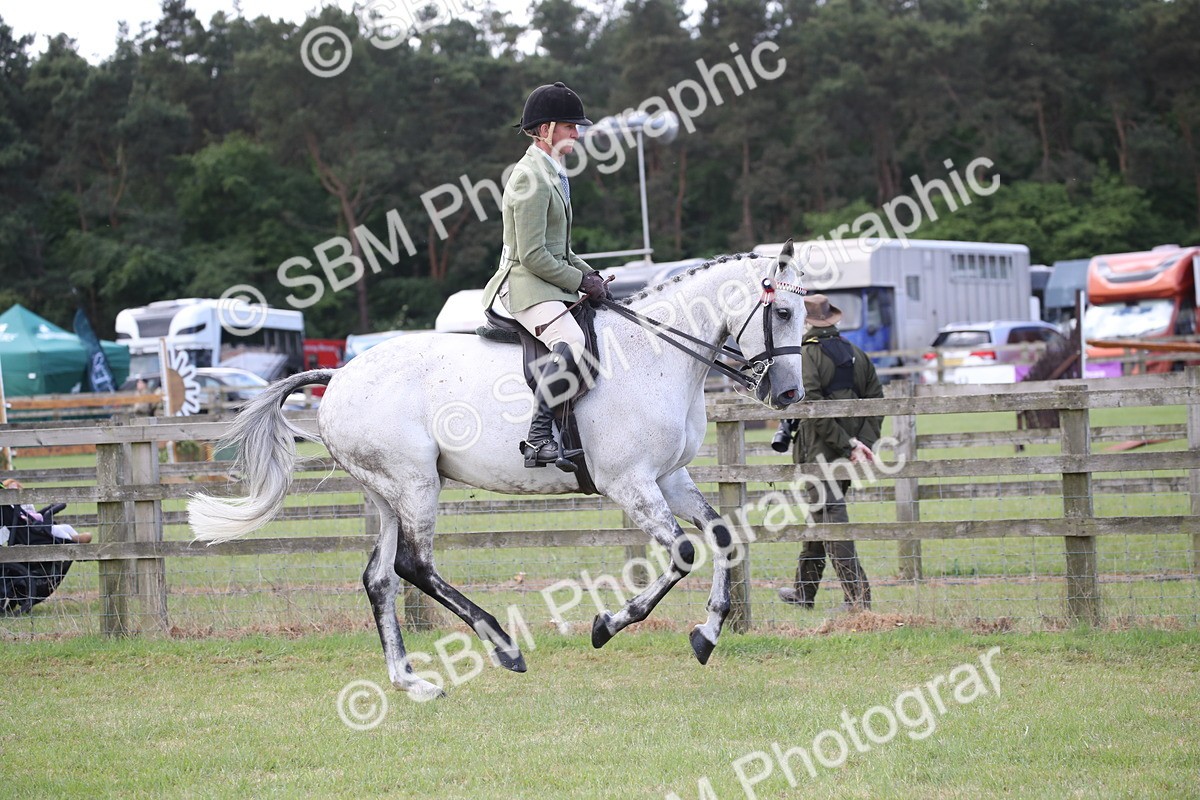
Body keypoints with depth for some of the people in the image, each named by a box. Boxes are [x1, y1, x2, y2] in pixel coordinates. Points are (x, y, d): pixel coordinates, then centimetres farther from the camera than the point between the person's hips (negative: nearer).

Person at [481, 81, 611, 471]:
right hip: (526, 285, -11)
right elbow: (533, 256, -19)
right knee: (571, 340, -33)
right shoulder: (531, 178, -14)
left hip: (549, 284, 11)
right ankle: (538, 438, -39)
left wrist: (590, 275, 12)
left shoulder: (551, 173, 19)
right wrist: (581, 282, -10)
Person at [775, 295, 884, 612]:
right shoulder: (856, 354, 12)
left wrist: (847, 444, -18)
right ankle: (803, 590, 29)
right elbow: (876, 401, 9)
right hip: (845, 453, 8)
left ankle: (857, 595, -14)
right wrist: (865, 442, 0)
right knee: (820, 517, 19)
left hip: (821, 451, -8)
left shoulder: (805, 356, -10)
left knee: (831, 520, -7)